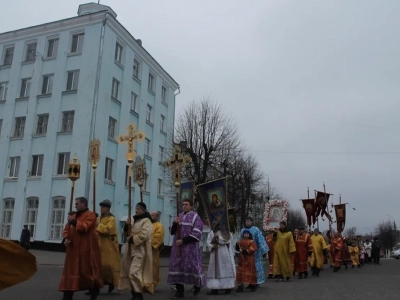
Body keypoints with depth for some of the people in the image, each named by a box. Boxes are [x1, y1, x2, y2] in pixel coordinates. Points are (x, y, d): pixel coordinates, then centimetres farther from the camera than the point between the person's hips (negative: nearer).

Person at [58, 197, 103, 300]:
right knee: (71, 270, 6)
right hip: (74, 248, 7)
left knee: (87, 269, 1)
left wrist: (73, 221, -19)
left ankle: (94, 290, 21)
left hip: (86, 248, -7)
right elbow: (66, 229, 12)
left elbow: (85, 227, -21)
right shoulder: (74, 215, 15)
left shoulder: (90, 215, -7)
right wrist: (66, 238, -7)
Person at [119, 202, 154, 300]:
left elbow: (144, 235, -23)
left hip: (140, 250, -9)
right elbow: (128, 233, 21)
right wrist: (127, 225, 1)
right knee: (130, 272, 9)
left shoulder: (146, 221, -10)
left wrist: (132, 239, -16)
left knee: (134, 272, -15)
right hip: (132, 249, 9)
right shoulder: (135, 220, 17)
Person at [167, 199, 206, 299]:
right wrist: (175, 224, -6)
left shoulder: (195, 217, -5)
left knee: (192, 266, -2)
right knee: (177, 266, 2)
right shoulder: (179, 216, 13)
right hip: (178, 247, 6)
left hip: (190, 247, -5)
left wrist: (183, 241, -17)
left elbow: (196, 234, -14)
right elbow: (172, 231, 15)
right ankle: (179, 291, 9)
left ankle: (197, 285, 24)